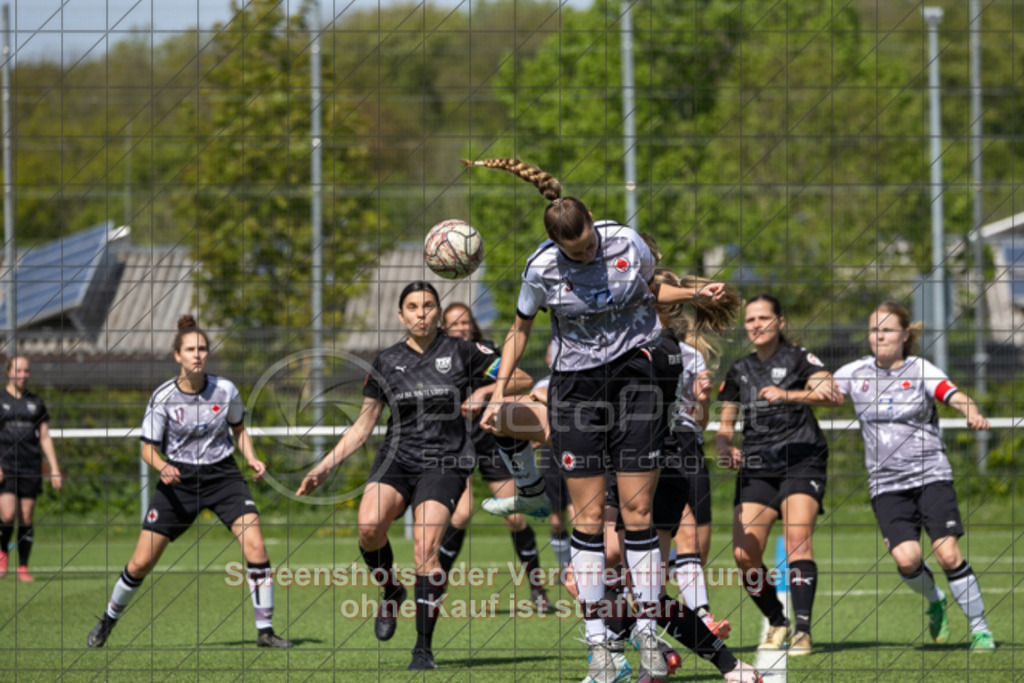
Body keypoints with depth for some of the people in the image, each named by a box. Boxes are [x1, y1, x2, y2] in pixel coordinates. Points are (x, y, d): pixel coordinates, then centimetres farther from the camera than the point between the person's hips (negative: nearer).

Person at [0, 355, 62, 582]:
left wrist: (55, 469, 7)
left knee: (26, 519, 0)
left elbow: (45, 437, 14)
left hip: (31, 469, 2)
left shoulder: (36, 403, 12)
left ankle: (23, 567, 5)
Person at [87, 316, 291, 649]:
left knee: (255, 546, -19)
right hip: (178, 479, -1)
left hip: (222, 475, 1)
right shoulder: (163, 397, -10)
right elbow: (148, 448, -3)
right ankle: (109, 619, 25)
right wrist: (162, 466, -24)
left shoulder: (225, 390, -6)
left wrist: (252, 459, -5)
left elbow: (239, 430, 12)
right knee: (141, 562, -2)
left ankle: (265, 630, -9)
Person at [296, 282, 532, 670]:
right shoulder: (386, 362, 10)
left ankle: (424, 648, -14)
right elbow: (362, 426, 14)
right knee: (369, 526, -27)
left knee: (425, 545, -22)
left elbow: (522, 379, 8)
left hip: (444, 463, -2)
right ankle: (390, 592, 3)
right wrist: (324, 468, 7)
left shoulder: (460, 352, 3)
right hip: (397, 458, 2)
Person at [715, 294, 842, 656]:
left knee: (797, 537, -25)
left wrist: (787, 395, -31)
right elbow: (726, 424, 21)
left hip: (801, 460, -5)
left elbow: (832, 393, -17)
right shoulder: (739, 371, 15)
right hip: (756, 468, 5)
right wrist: (725, 447, -2)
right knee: (743, 554, -8)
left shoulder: (798, 358, 0)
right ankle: (777, 623, 13)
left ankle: (803, 629, -26)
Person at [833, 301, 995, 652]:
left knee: (948, 554, -14)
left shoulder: (920, 370, -3)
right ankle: (935, 602, 16)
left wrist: (972, 412, -39)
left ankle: (980, 630, 0)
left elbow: (954, 396, -17)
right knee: (906, 558, -16)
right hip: (886, 484, 2)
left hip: (931, 475, -2)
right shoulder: (856, 373, 6)